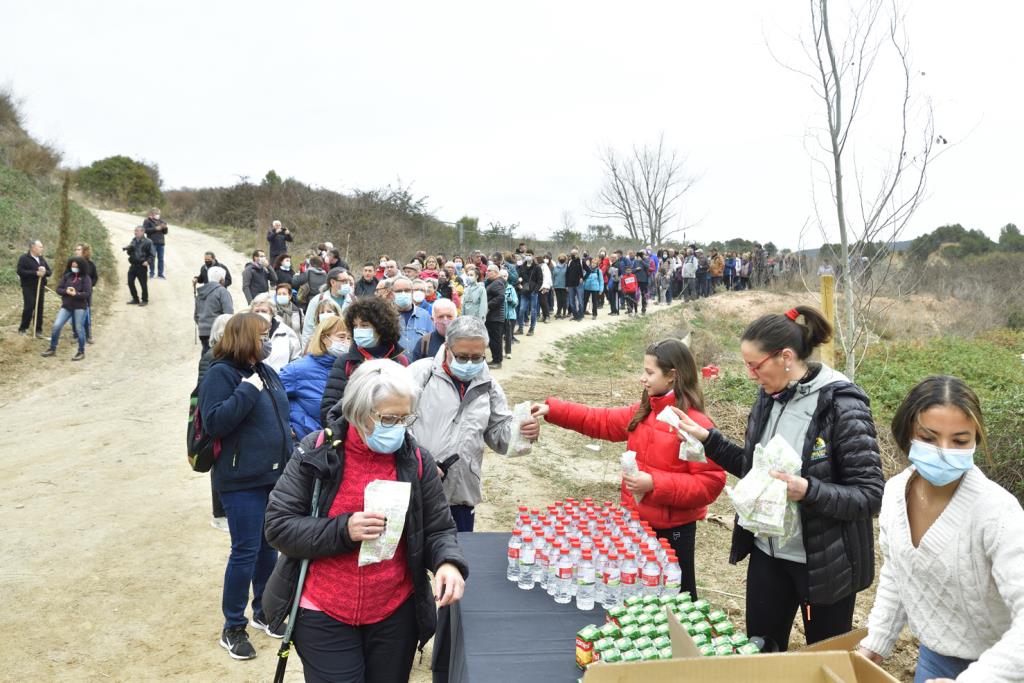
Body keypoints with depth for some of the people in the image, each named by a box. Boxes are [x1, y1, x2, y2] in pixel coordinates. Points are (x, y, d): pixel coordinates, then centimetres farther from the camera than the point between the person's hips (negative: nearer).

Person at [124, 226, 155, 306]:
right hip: (133, 265, 7)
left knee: (143, 284, 0)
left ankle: (145, 300, 14)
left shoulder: (147, 242, -9)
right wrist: (127, 248, -3)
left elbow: (153, 254, -7)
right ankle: (135, 299, 20)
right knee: (130, 282, 7)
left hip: (142, 266, -6)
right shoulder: (134, 240, 10)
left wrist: (148, 261, -19)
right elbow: (129, 252, 18)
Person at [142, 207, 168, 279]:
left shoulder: (161, 221, 16)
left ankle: (160, 274, 10)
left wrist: (165, 227, -6)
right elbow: (145, 230, -11)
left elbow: (165, 232, 16)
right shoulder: (147, 221, 1)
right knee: (152, 258, -4)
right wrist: (155, 228, -16)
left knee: (161, 258, 4)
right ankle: (151, 274, 5)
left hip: (161, 243, 4)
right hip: (152, 243, -4)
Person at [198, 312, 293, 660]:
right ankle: (233, 627, 14)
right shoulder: (220, 373, -11)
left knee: (269, 546, 15)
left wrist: (290, 455, 15)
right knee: (245, 551, -2)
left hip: (275, 475, 7)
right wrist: (248, 390, -23)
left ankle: (263, 611, 33)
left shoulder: (267, 372, 11)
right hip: (242, 479, -7)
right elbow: (214, 422, -22)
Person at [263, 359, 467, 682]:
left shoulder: (417, 460, -5)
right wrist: (343, 530, -24)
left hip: (396, 614, 2)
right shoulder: (316, 452, -10)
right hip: (324, 616, -2)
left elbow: (438, 529, 1)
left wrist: (449, 563, -21)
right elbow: (278, 526, -9)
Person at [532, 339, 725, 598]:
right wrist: (552, 410, 2)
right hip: (637, 521, 7)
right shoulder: (643, 412, 2)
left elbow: (710, 482, -22)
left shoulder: (695, 424, -21)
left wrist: (655, 484, -26)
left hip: (673, 529, -7)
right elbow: (602, 421, 10)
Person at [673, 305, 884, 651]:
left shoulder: (842, 406, -20)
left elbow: (870, 496, -20)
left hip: (824, 563, -6)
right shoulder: (768, 397, 1)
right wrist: (708, 439, 2)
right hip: (767, 553, 6)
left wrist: (807, 491, -34)